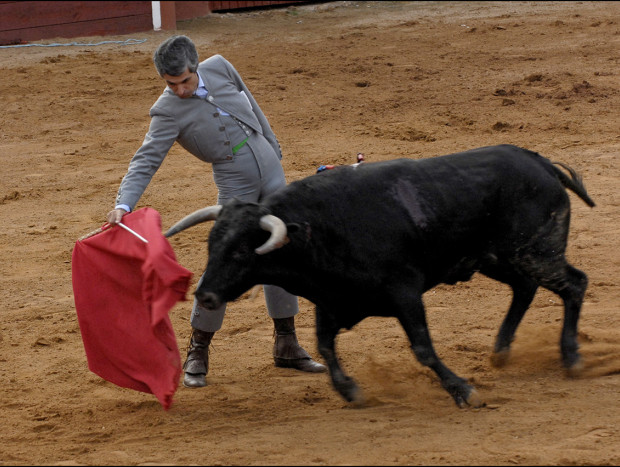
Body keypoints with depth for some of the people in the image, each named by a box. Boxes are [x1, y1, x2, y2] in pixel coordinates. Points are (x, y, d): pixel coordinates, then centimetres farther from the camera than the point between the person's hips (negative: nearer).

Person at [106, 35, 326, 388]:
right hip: (235, 184, -5)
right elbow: (146, 160, -20)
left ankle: (287, 345, 20)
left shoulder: (219, 68, -1)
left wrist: (274, 152, 19)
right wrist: (124, 204, -34)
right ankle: (198, 353, 2)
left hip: (270, 169, 5)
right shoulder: (168, 112, -14)